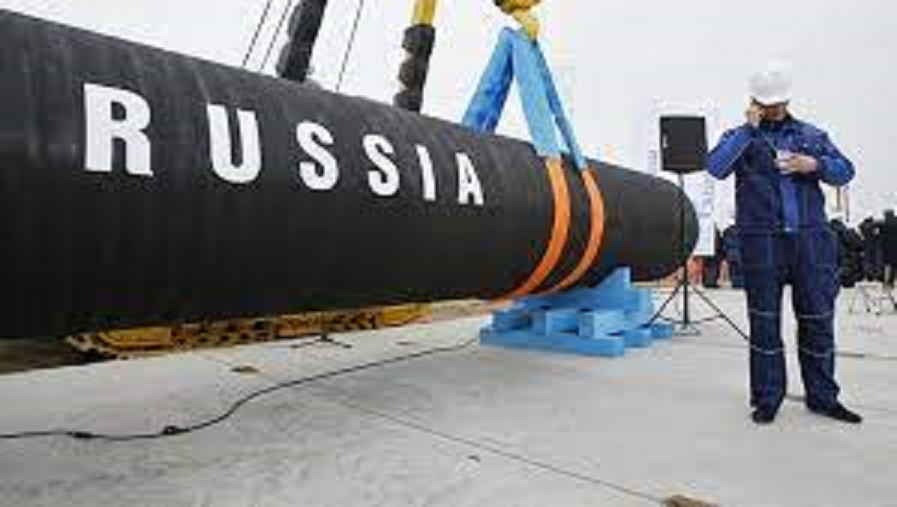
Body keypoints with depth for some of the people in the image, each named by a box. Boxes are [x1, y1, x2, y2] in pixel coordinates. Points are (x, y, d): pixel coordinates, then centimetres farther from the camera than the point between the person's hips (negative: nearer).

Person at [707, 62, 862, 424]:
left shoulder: (812, 135, 18)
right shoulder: (742, 137, 8)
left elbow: (844, 172, 12)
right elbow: (716, 167, -11)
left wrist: (814, 165, -7)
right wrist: (749, 129, -10)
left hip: (810, 241, 3)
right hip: (762, 243, -3)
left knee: (817, 319, 7)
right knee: (764, 322, 3)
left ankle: (823, 397, 22)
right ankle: (767, 399, 14)